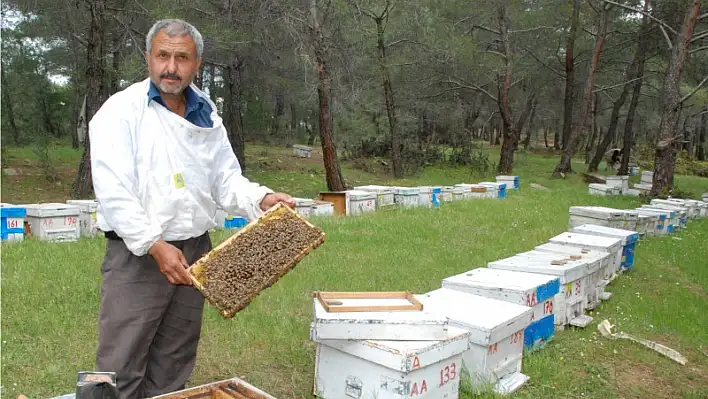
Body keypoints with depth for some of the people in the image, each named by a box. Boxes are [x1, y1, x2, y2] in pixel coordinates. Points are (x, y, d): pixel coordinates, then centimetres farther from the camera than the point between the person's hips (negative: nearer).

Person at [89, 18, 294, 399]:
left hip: (195, 251, 5)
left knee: (173, 366, 17)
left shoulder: (207, 116, 8)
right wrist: (155, 245, -23)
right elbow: (113, 192, -17)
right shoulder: (122, 110, -9)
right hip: (137, 254, -5)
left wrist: (261, 199, -8)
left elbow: (226, 179, 10)